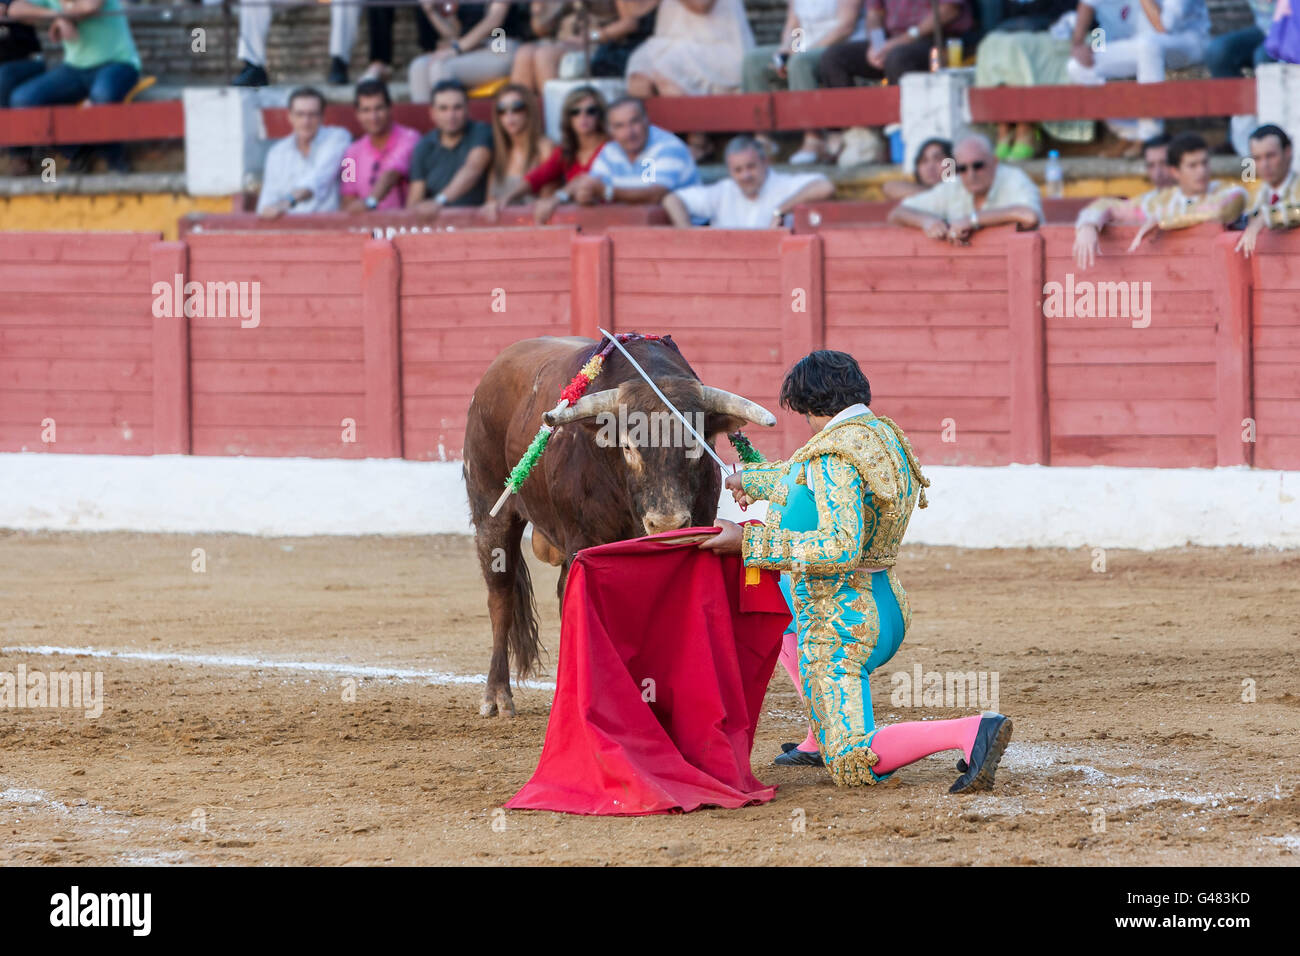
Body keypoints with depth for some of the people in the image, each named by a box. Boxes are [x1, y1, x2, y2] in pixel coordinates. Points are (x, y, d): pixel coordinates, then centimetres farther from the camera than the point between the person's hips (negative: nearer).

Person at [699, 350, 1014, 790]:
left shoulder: (835, 454, -19)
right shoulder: (883, 436, 10)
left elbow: (841, 547, -30)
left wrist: (748, 542, -27)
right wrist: (749, 479, 44)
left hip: (840, 627, -10)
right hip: (883, 609, 10)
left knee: (853, 767, -13)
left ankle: (970, 732, -30)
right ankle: (823, 740, 29)